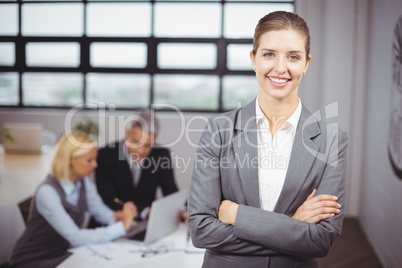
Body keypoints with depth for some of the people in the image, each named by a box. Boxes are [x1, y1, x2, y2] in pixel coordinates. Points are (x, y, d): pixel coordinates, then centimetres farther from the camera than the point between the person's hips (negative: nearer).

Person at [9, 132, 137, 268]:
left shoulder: (84, 182, -2)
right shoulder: (47, 191, -26)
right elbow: (75, 237, -29)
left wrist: (117, 216, -20)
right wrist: (122, 227, -32)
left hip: (61, 254, 7)